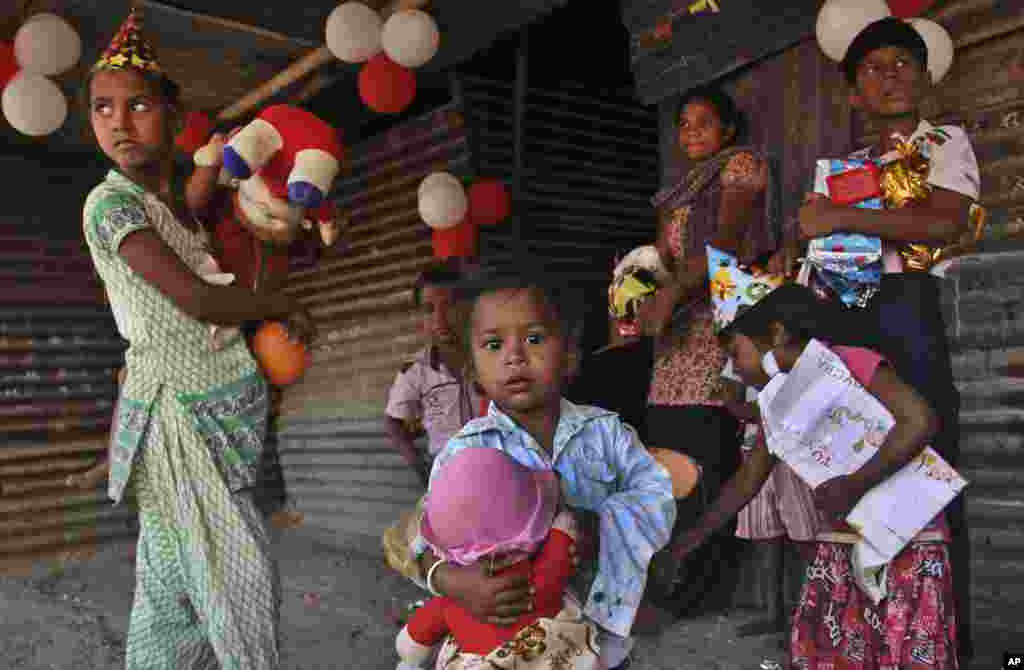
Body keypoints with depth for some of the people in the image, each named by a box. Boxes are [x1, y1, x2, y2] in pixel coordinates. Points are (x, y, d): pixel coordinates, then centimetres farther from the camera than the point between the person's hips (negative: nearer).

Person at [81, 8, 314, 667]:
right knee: (244, 583, 2)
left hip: (223, 410, 7)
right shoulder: (110, 201, -15)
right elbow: (195, 299, -23)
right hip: (178, 414, -7)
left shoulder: (182, 201, 10)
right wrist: (284, 307, -10)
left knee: (174, 582, 17)